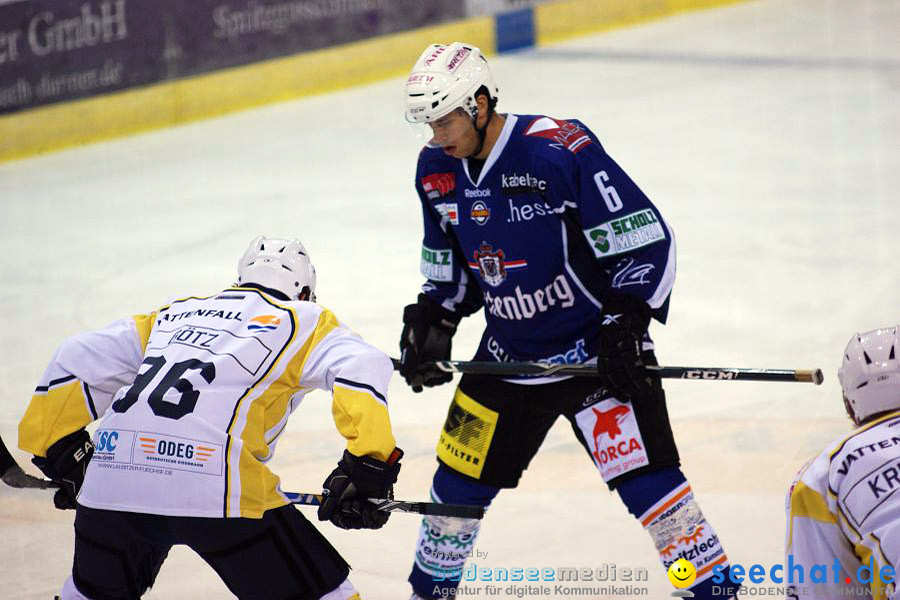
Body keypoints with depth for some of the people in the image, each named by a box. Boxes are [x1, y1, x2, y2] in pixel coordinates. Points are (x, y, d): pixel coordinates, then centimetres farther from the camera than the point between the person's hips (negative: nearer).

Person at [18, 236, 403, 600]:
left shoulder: (176, 313, 30)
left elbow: (76, 360, 25)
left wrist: (62, 451, 32)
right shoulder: (302, 320, 18)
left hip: (110, 477, 5)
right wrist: (368, 467, -8)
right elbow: (361, 366, -2)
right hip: (215, 487, -5)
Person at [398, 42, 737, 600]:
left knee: (644, 479, -16)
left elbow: (648, 240, -19)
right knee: (459, 483, 12)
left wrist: (627, 324, -22)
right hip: (508, 357, 6)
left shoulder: (560, 149, -23)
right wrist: (432, 319, 2)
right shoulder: (437, 170, 0)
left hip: (597, 349, -6)